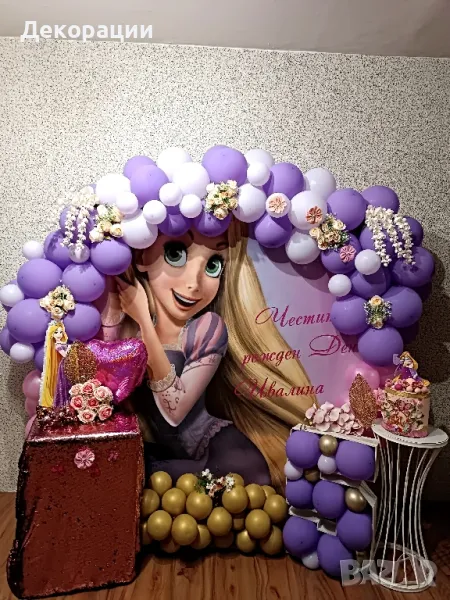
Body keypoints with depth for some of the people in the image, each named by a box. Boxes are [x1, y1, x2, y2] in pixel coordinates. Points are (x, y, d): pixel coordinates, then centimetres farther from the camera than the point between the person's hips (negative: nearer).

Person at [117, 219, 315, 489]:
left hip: (205, 442, -1)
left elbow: (175, 410, -23)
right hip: (142, 452, 2)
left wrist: (145, 321, -29)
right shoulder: (123, 322, -10)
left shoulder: (208, 328, -16)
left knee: (249, 469, -30)